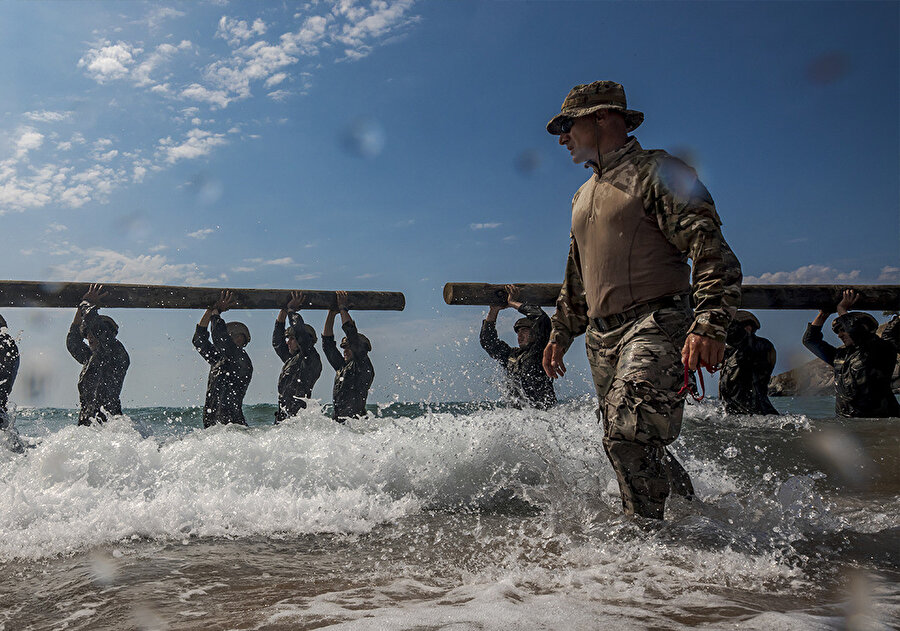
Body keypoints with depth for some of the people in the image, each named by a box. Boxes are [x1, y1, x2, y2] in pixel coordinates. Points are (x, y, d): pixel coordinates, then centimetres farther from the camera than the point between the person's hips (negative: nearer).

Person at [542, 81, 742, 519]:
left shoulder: (656, 172, -2)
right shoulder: (583, 195, 23)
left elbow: (710, 249, -14)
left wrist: (709, 324, -26)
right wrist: (561, 332, 28)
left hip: (656, 323, -8)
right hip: (601, 337, 8)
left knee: (628, 433, -22)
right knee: (628, 443, 9)